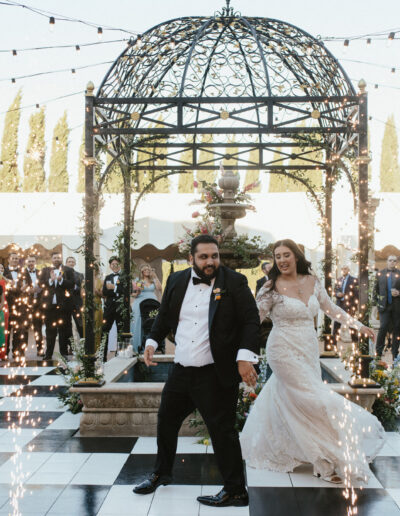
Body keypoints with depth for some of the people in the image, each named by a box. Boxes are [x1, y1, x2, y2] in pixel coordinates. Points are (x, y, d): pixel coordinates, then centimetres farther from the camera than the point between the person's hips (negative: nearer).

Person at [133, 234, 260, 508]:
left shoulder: (234, 282, -8)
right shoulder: (177, 280, 5)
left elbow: (251, 320, -10)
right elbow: (164, 316, 18)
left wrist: (246, 356, -22)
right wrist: (153, 341, 4)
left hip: (216, 374, -6)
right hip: (181, 371, 6)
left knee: (222, 431, -1)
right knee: (166, 421, 20)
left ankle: (236, 491, 15)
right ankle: (161, 473, 43)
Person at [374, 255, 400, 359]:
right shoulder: (380, 274, 9)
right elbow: (375, 289, 12)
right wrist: (376, 302, 6)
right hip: (384, 305, 0)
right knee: (383, 327, -10)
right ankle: (378, 352, 2)